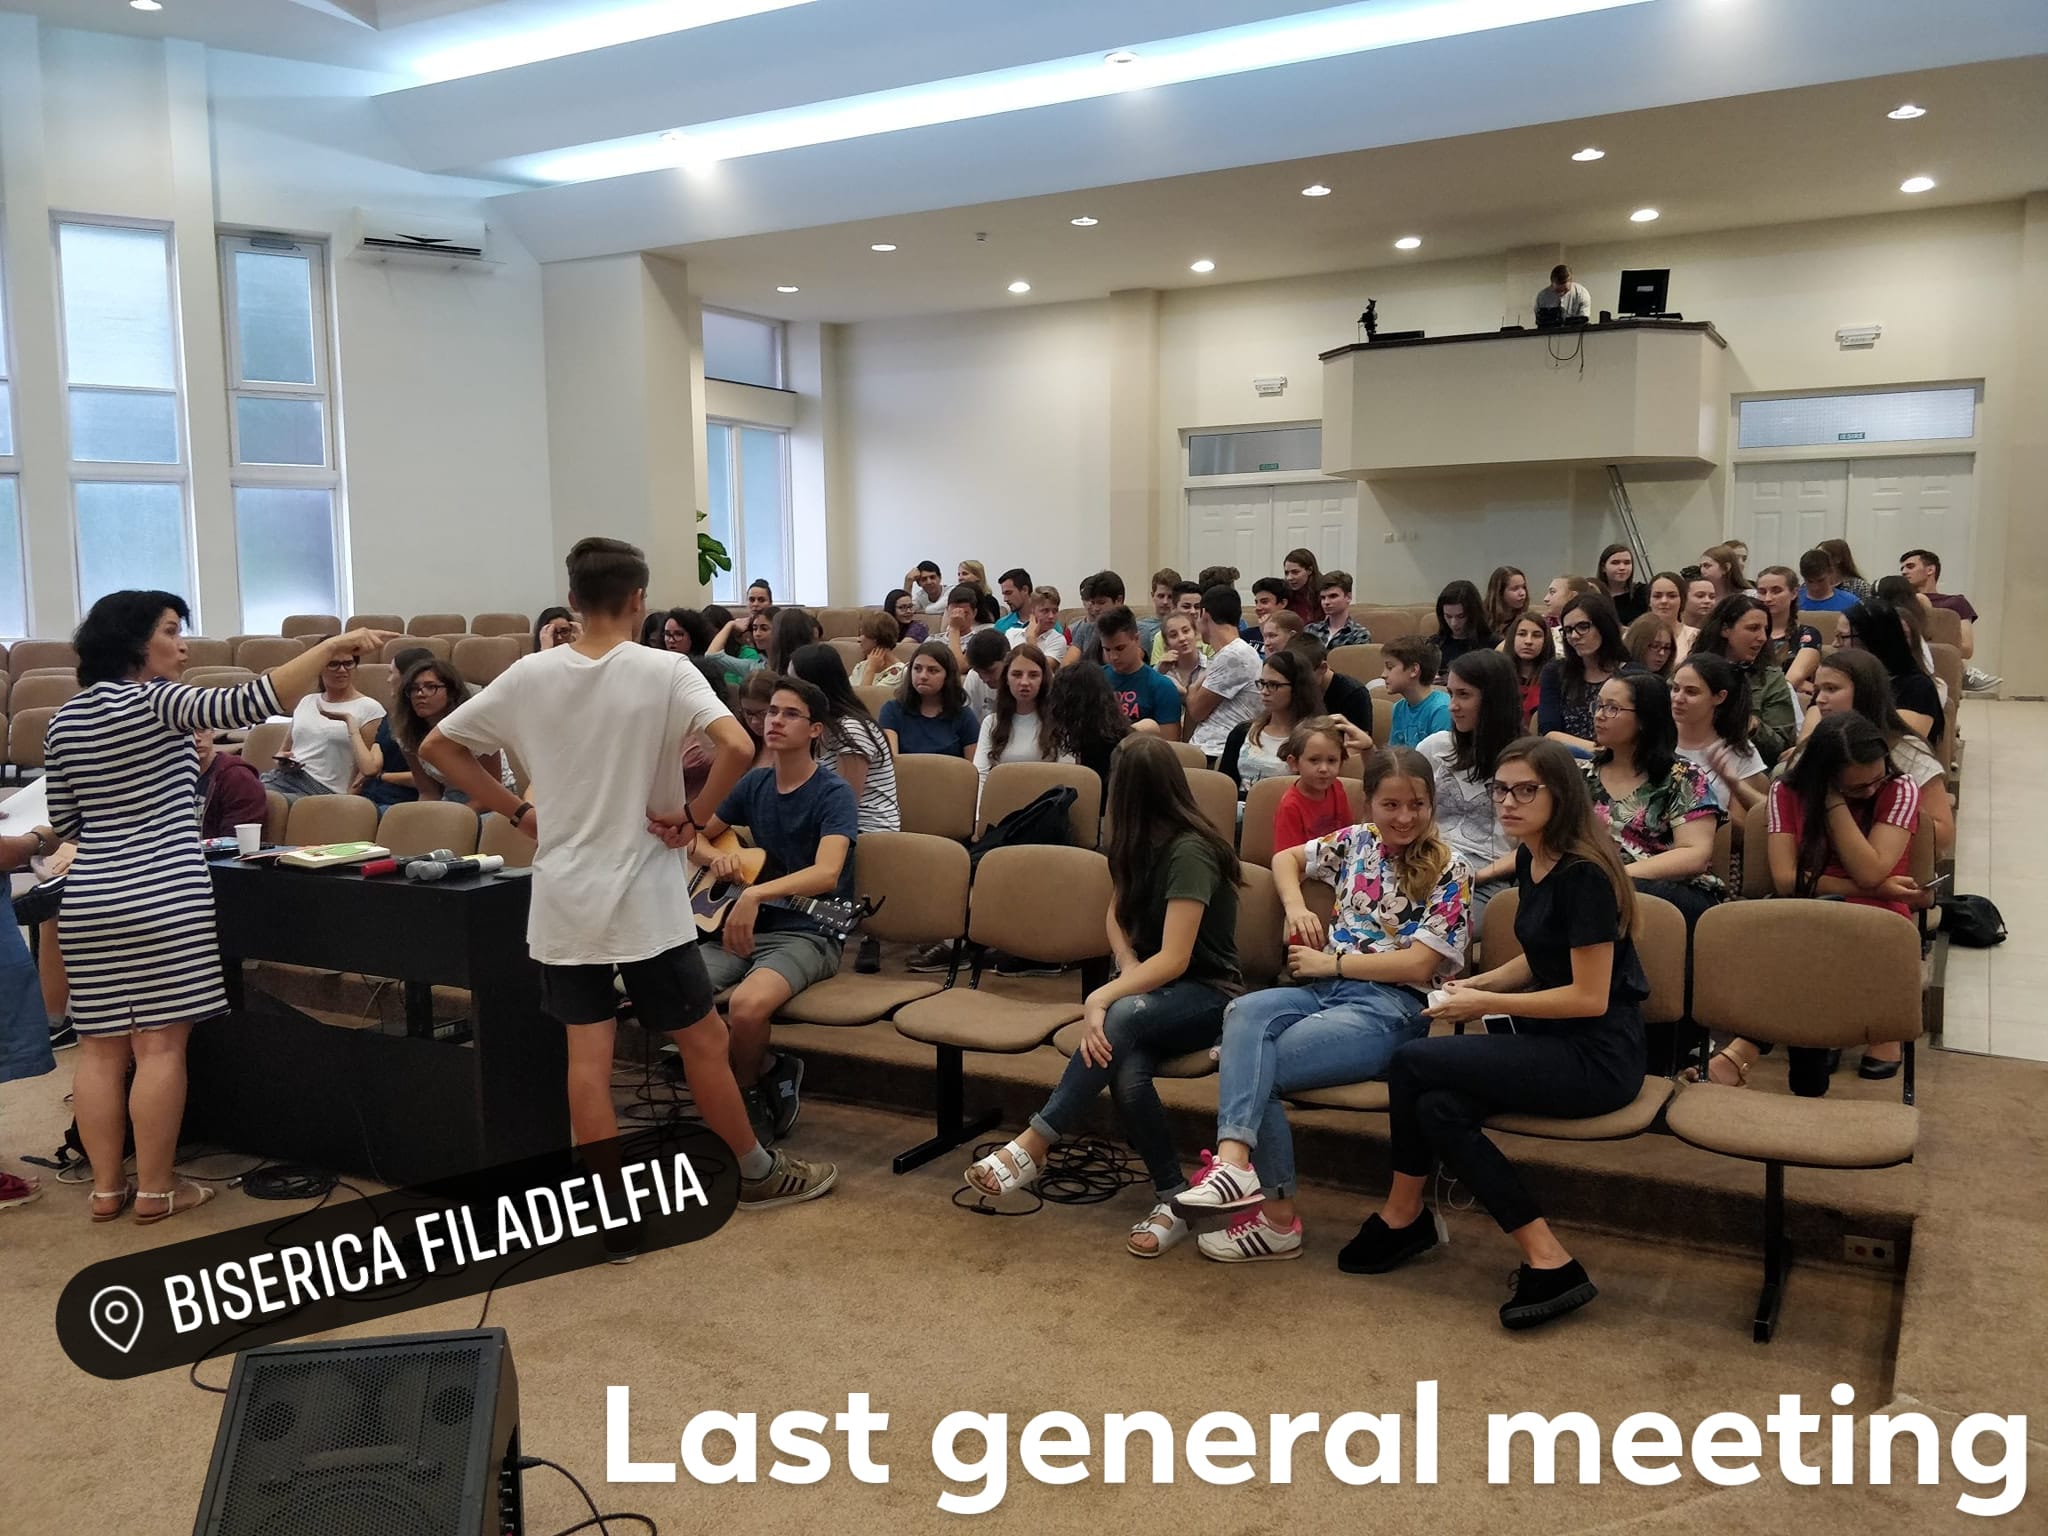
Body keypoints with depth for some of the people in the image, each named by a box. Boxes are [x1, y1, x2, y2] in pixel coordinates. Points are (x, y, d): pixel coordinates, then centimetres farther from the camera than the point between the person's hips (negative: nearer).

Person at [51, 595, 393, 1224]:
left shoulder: (64, 721, 10)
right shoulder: (157, 703, -9)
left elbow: (66, 823, 15)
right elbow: (246, 703, -25)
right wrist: (331, 647, -24)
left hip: (89, 901, 7)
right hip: (162, 899, -7)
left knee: (101, 1048, 11)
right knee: (160, 1047, 1)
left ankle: (105, 1187, 18)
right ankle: (155, 1190, 8)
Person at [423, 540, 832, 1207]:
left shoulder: (529, 675, 0)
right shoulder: (664, 671, -11)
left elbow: (436, 745, 6)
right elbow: (738, 748, -26)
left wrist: (516, 811, 8)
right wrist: (694, 815, -11)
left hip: (563, 900, 4)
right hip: (646, 899, -3)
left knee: (587, 1056, 8)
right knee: (704, 1041, 11)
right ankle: (758, 1173, 26)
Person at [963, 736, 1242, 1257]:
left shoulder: (1190, 851, -20)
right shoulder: (1139, 845, 6)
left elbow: (1173, 960, -24)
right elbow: (1118, 914, 19)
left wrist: (1101, 998, -28)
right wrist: (1128, 967, -1)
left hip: (1207, 995, -6)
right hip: (1153, 988, 6)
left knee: (1121, 1019, -39)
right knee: (1128, 1071, -30)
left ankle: (1033, 1146, -32)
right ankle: (1172, 1198, -19)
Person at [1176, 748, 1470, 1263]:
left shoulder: (1449, 873, -1)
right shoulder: (1357, 841, 14)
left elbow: (1418, 965, -9)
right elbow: (1285, 858, 29)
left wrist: (1330, 962, -6)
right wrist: (1296, 907, 9)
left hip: (1391, 1008, -5)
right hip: (1327, 988, 5)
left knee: (1254, 1067, -25)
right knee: (1245, 1013, -30)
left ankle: (1277, 1218, -20)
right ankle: (1234, 1158, -44)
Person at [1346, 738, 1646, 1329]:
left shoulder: (1584, 874, -18)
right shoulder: (1529, 861, 8)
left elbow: (1589, 997, -19)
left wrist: (1486, 1003, -14)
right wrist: (1478, 983, 6)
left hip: (1598, 1058, -8)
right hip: (1550, 1043, 8)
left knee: (1413, 1063, -18)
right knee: (1440, 1109, -17)